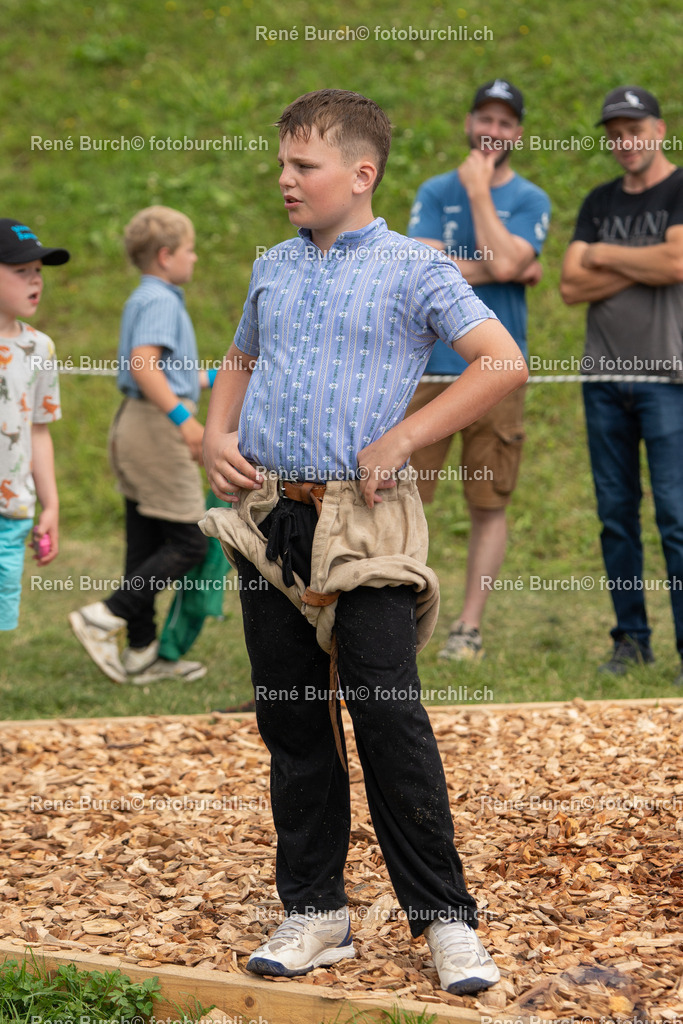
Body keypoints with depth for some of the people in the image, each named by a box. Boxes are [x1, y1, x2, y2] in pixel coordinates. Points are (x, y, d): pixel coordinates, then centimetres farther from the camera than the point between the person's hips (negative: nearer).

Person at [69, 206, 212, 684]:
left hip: (138, 424, 10)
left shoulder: (149, 299, 20)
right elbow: (143, 362, -25)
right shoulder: (160, 301, -11)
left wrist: (215, 378, 38)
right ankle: (104, 618, -9)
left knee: (147, 544, 11)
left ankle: (143, 653, 14)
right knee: (188, 543, -6)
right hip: (157, 425, -10)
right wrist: (183, 417, -28)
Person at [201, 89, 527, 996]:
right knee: (290, 725, 9)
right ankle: (314, 913, 18)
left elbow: (504, 363, -10)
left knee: (391, 723, -7)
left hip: (361, 522, -6)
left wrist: (403, 438, -13)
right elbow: (240, 364, 29)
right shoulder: (273, 270, 14)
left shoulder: (412, 268, -3)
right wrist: (216, 437, 9)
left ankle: (445, 918, 4)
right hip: (266, 519, 6)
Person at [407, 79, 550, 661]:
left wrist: (480, 191, -7)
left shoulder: (530, 200, 5)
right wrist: (515, 270, -7)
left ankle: (469, 628, 9)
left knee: (490, 505, 2)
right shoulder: (435, 193, 10)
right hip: (430, 367, 1)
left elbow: (503, 260, -14)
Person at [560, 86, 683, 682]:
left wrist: (605, 256, -3)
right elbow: (571, 287, 5)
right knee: (617, 513, 7)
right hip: (604, 377, 5)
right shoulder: (600, 203, 15)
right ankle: (632, 639, 14)